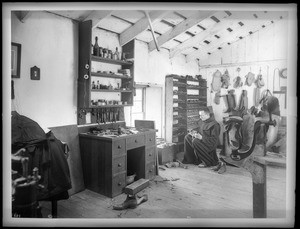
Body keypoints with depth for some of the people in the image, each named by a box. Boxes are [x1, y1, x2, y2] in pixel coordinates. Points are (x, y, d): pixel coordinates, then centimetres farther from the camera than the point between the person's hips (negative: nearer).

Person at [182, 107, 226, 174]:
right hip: (202, 141, 8)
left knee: (196, 141, -33)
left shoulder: (214, 125, -20)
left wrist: (201, 137, -31)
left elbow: (214, 140, -24)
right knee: (187, 137, 6)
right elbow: (199, 128, 25)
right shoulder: (202, 121, 4)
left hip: (210, 145, -8)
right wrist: (195, 131, 3)